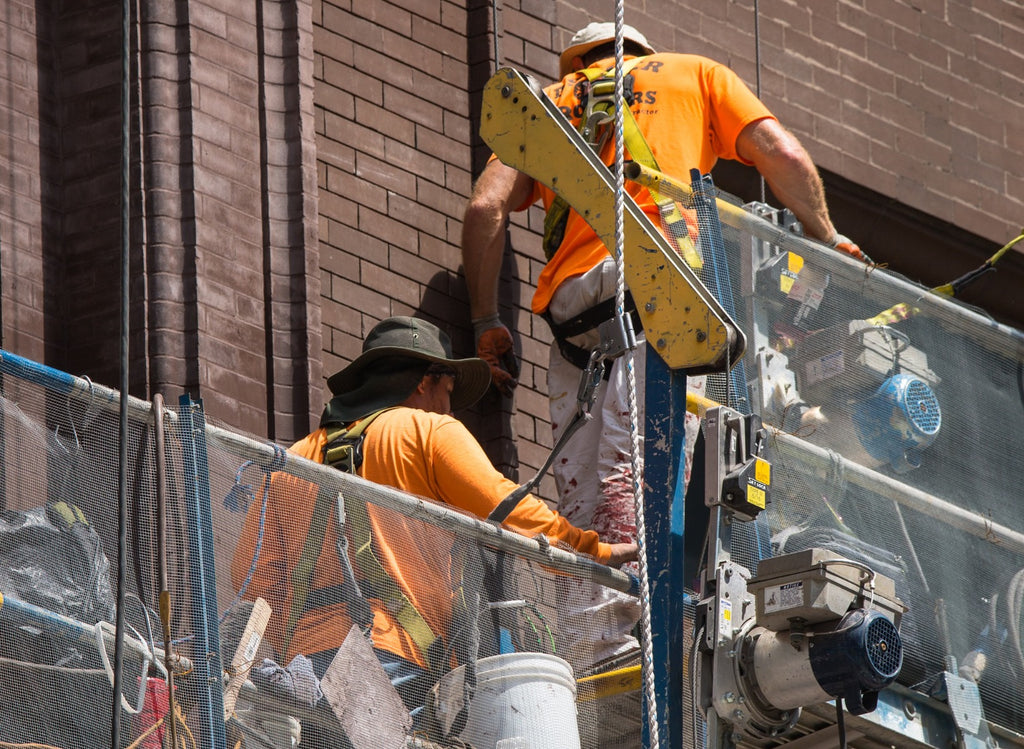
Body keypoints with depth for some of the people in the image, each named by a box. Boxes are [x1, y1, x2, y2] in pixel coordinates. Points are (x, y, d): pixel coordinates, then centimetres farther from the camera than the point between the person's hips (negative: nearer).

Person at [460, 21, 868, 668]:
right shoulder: (694, 73, 28)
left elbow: (487, 208, 15)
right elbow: (784, 157, 14)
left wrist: (486, 322, 15)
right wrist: (826, 239, 26)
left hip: (571, 298, 3)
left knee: (582, 488, 0)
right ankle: (620, 630, -37)